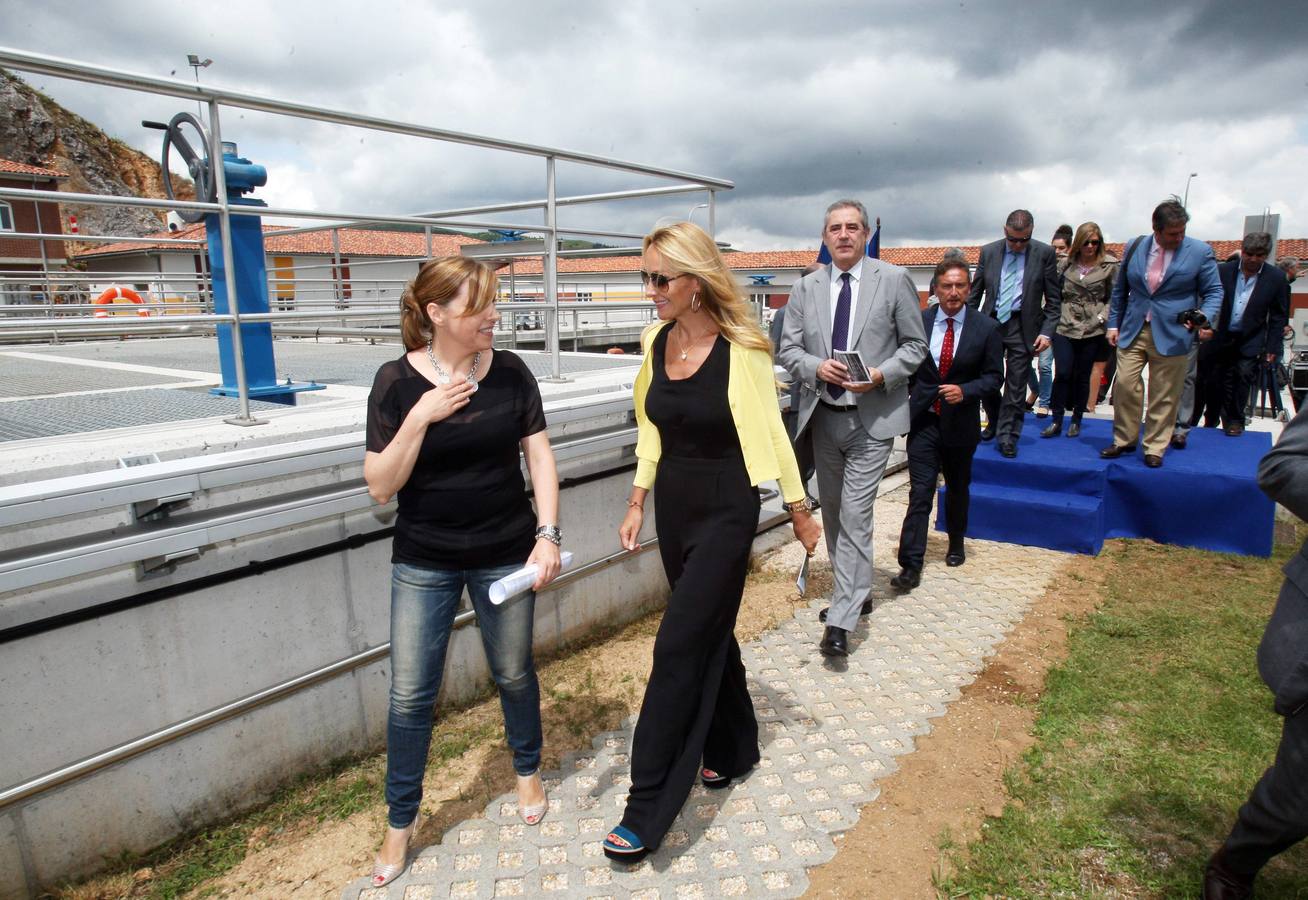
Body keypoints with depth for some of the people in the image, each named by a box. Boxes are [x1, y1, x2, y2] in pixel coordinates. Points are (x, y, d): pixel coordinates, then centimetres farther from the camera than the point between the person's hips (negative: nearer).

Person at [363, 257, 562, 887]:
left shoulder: (510, 372, -6)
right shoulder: (397, 381, -10)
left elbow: (539, 455, -2)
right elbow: (380, 486, -11)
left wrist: (548, 534, -11)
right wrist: (419, 417, -24)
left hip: (505, 554, 1)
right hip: (424, 562, -1)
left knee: (513, 674, 16)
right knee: (411, 694, 7)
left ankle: (528, 771, 44)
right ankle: (400, 822, 30)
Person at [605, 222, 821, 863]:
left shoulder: (741, 350, -15)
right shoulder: (656, 342, 2)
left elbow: (770, 432, -7)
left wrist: (800, 510, 1)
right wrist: (637, 502, 9)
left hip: (726, 510, -6)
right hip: (673, 505, 6)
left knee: (680, 647, -6)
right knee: (709, 633, 18)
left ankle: (646, 811, 6)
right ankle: (734, 749, 41)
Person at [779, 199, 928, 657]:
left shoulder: (894, 280, -2)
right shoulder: (805, 288, 6)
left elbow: (915, 345, 1)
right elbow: (788, 348, 6)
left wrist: (881, 375, -17)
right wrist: (817, 367, -14)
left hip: (872, 417, -4)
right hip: (823, 415, 4)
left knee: (855, 515, -10)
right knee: (833, 513, 14)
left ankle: (840, 621, -4)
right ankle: (855, 593, 34)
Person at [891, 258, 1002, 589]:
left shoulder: (985, 328, -5)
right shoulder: (917, 322, -3)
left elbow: (993, 376, -2)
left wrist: (965, 391, -19)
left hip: (961, 423, 1)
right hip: (923, 421, -1)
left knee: (958, 488, 20)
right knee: (920, 492, -7)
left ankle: (956, 543, 44)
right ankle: (911, 566, -6)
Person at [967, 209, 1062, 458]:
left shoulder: (1044, 254, -2)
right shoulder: (988, 252, 4)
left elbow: (1053, 299, 1)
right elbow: (975, 292, 10)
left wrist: (1047, 332, -8)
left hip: (1022, 326, -2)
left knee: (1016, 386, 1)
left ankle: (1006, 436, 11)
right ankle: (994, 423, 29)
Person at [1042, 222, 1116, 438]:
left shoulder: (1110, 265, 1)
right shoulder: (1066, 264, 5)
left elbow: (1114, 298, 5)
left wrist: (1102, 317, -7)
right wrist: (1056, 315, 2)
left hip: (1092, 331, -1)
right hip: (1065, 327, 1)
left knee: (1082, 376, 6)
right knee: (1063, 374, -5)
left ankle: (1076, 420, 20)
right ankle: (1056, 421, 4)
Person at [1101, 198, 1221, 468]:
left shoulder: (1200, 252, -2)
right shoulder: (1134, 247, 5)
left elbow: (1214, 292, 2)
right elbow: (1120, 289, 14)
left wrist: (1205, 318, -16)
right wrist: (1114, 323, 11)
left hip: (1172, 335, -2)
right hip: (1133, 331, 2)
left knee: (1164, 396, 2)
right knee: (1125, 385, -3)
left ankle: (1155, 448, 13)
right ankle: (1123, 441, 13)